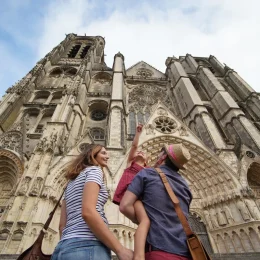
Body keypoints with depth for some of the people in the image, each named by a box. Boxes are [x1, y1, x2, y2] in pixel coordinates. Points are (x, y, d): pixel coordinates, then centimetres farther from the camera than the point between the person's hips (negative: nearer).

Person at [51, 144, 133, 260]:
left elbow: (62, 224, 17)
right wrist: (120, 249, -17)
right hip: (87, 247, -9)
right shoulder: (94, 170, -2)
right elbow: (88, 212, -19)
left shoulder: (72, 182, 23)